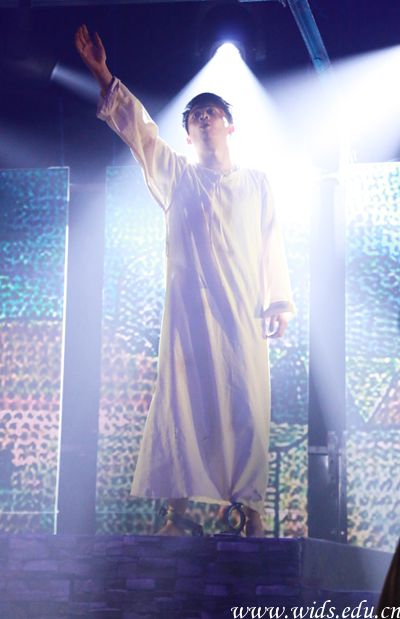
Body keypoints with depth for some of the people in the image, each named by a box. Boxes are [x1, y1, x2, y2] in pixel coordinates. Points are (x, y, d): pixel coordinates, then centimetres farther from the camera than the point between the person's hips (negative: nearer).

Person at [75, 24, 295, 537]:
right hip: (189, 308, 0)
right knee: (182, 402, -7)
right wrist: (102, 75, 0)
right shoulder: (176, 176, 16)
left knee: (247, 406, -6)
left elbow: (271, 245, 13)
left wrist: (279, 302, 4)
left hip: (243, 311, 0)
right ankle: (177, 510, -6)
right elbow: (137, 128, 9)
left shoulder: (256, 183, 18)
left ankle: (250, 509, -5)